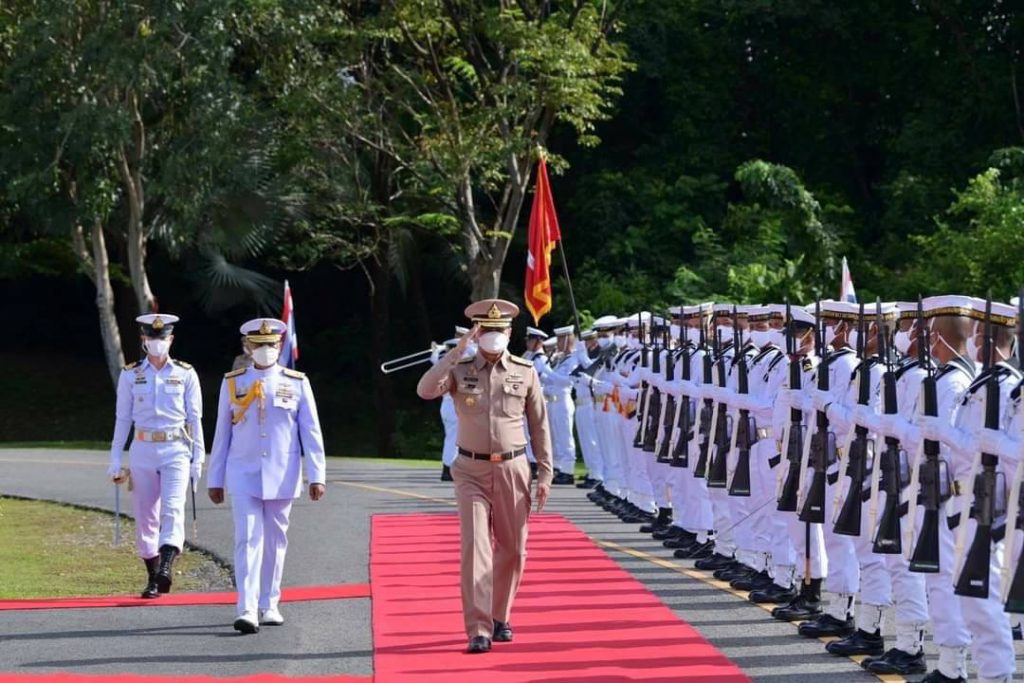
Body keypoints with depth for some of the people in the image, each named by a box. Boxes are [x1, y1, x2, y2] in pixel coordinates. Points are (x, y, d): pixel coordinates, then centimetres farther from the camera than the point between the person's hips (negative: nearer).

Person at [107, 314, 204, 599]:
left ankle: (166, 567, -31)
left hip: (176, 450, -2)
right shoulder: (130, 375, 7)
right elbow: (123, 419, 10)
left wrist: (198, 458, 3)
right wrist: (116, 461, 8)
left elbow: (194, 418, 7)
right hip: (143, 450, 2)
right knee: (145, 515, 4)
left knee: (173, 508, -19)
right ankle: (153, 576, 13)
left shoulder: (186, 374, 5)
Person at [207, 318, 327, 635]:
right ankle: (247, 611, -17)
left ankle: (269, 606, 21)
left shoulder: (297, 383, 2)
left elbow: (311, 432, 1)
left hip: (282, 477, 1)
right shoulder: (232, 382, 4)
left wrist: (317, 475, -6)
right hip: (244, 475, -1)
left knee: (275, 541, 9)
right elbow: (222, 433, 8)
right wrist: (215, 479, 8)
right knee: (248, 540, -11)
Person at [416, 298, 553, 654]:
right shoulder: (460, 369, 0)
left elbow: (539, 425, 6)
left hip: (513, 469, 2)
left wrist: (545, 473, 2)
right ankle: (479, 630, -14)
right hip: (472, 471, -2)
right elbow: (426, 390, -19)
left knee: (512, 549, 9)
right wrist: (457, 350, -20)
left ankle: (499, 617, 29)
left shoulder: (525, 372, 2)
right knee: (475, 547, -12)